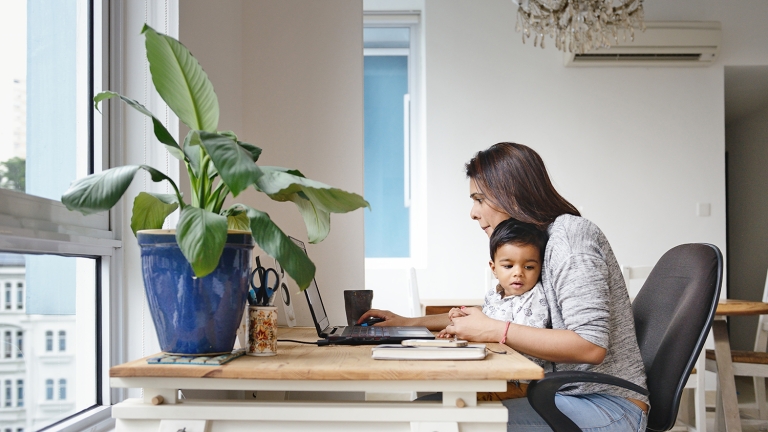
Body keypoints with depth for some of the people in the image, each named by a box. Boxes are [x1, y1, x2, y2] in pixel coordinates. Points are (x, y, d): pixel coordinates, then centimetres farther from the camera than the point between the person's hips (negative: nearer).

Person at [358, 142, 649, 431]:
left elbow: (591, 346, -24)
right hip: (568, 395, 8)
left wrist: (494, 331, -23)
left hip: (609, 406, -8)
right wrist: (410, 322, 18)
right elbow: (494, 315, 23)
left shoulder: (569, 233, -16)